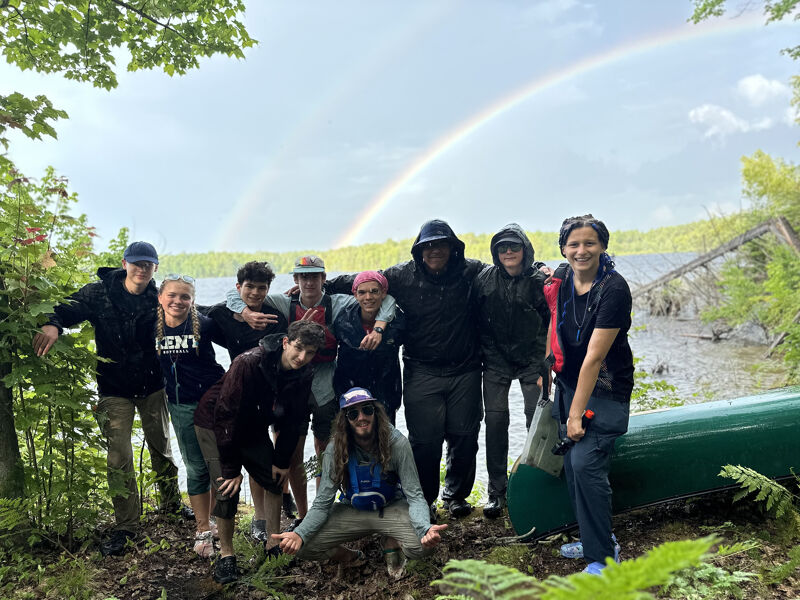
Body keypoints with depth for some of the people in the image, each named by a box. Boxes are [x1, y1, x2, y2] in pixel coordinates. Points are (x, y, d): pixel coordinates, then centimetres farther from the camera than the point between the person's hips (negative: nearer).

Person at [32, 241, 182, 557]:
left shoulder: (157, 299, -4)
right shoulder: (100, 293, -9)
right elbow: (72, 306, -21)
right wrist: (54, 324, -42)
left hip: (152, 386, 2)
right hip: (114, 389, -2)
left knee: (161, 447, 15)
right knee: (119, 457, -2)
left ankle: (172, 504, 36)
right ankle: (126, 526, 11)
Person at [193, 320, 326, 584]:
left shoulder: (304, 375, -16)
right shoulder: (248, 363, -35)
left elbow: (295, 421, -3)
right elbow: (226, 415, -31)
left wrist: (281, 461, -3)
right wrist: (232, 468, -26)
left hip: (253, 426, 6)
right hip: (215, 423, -6)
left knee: (275, 478, 3)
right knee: (227, 489, -14)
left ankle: (273, 544, 19)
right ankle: (226, 554, 4)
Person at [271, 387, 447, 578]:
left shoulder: (397, 443, -20)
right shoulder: (335, 450, -15)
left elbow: (415, 496, -19)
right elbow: (322, 503, -12)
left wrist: (425, 528, -41)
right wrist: (299, 534, -32)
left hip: (391, 509, -1)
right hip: (352, 511, 1)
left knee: (422, 545, -32)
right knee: (302, 546, -20)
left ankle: (391, 542, 4)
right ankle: (350, 557, 9)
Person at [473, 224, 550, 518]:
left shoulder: (539, 281, -8)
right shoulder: (485, 278, -3)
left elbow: (548, 328, -5)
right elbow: (477, 321, 4)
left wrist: (543, 368, -10)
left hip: (530, 361, -1)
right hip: (496, 361, 1)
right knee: (496, 420, -3)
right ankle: (497, 491, 8)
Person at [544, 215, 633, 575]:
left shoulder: (613, 289, -20)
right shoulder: (562, 278, 0)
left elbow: (594, 357, -21)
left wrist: (576, 414, -19)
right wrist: (547, 363, 16)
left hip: (603, 391, -6)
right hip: (569, 383, 7)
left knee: (585, 465, -14)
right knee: (570, 464, 7)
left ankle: (603, 557, 3)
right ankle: (592, 540, 27)